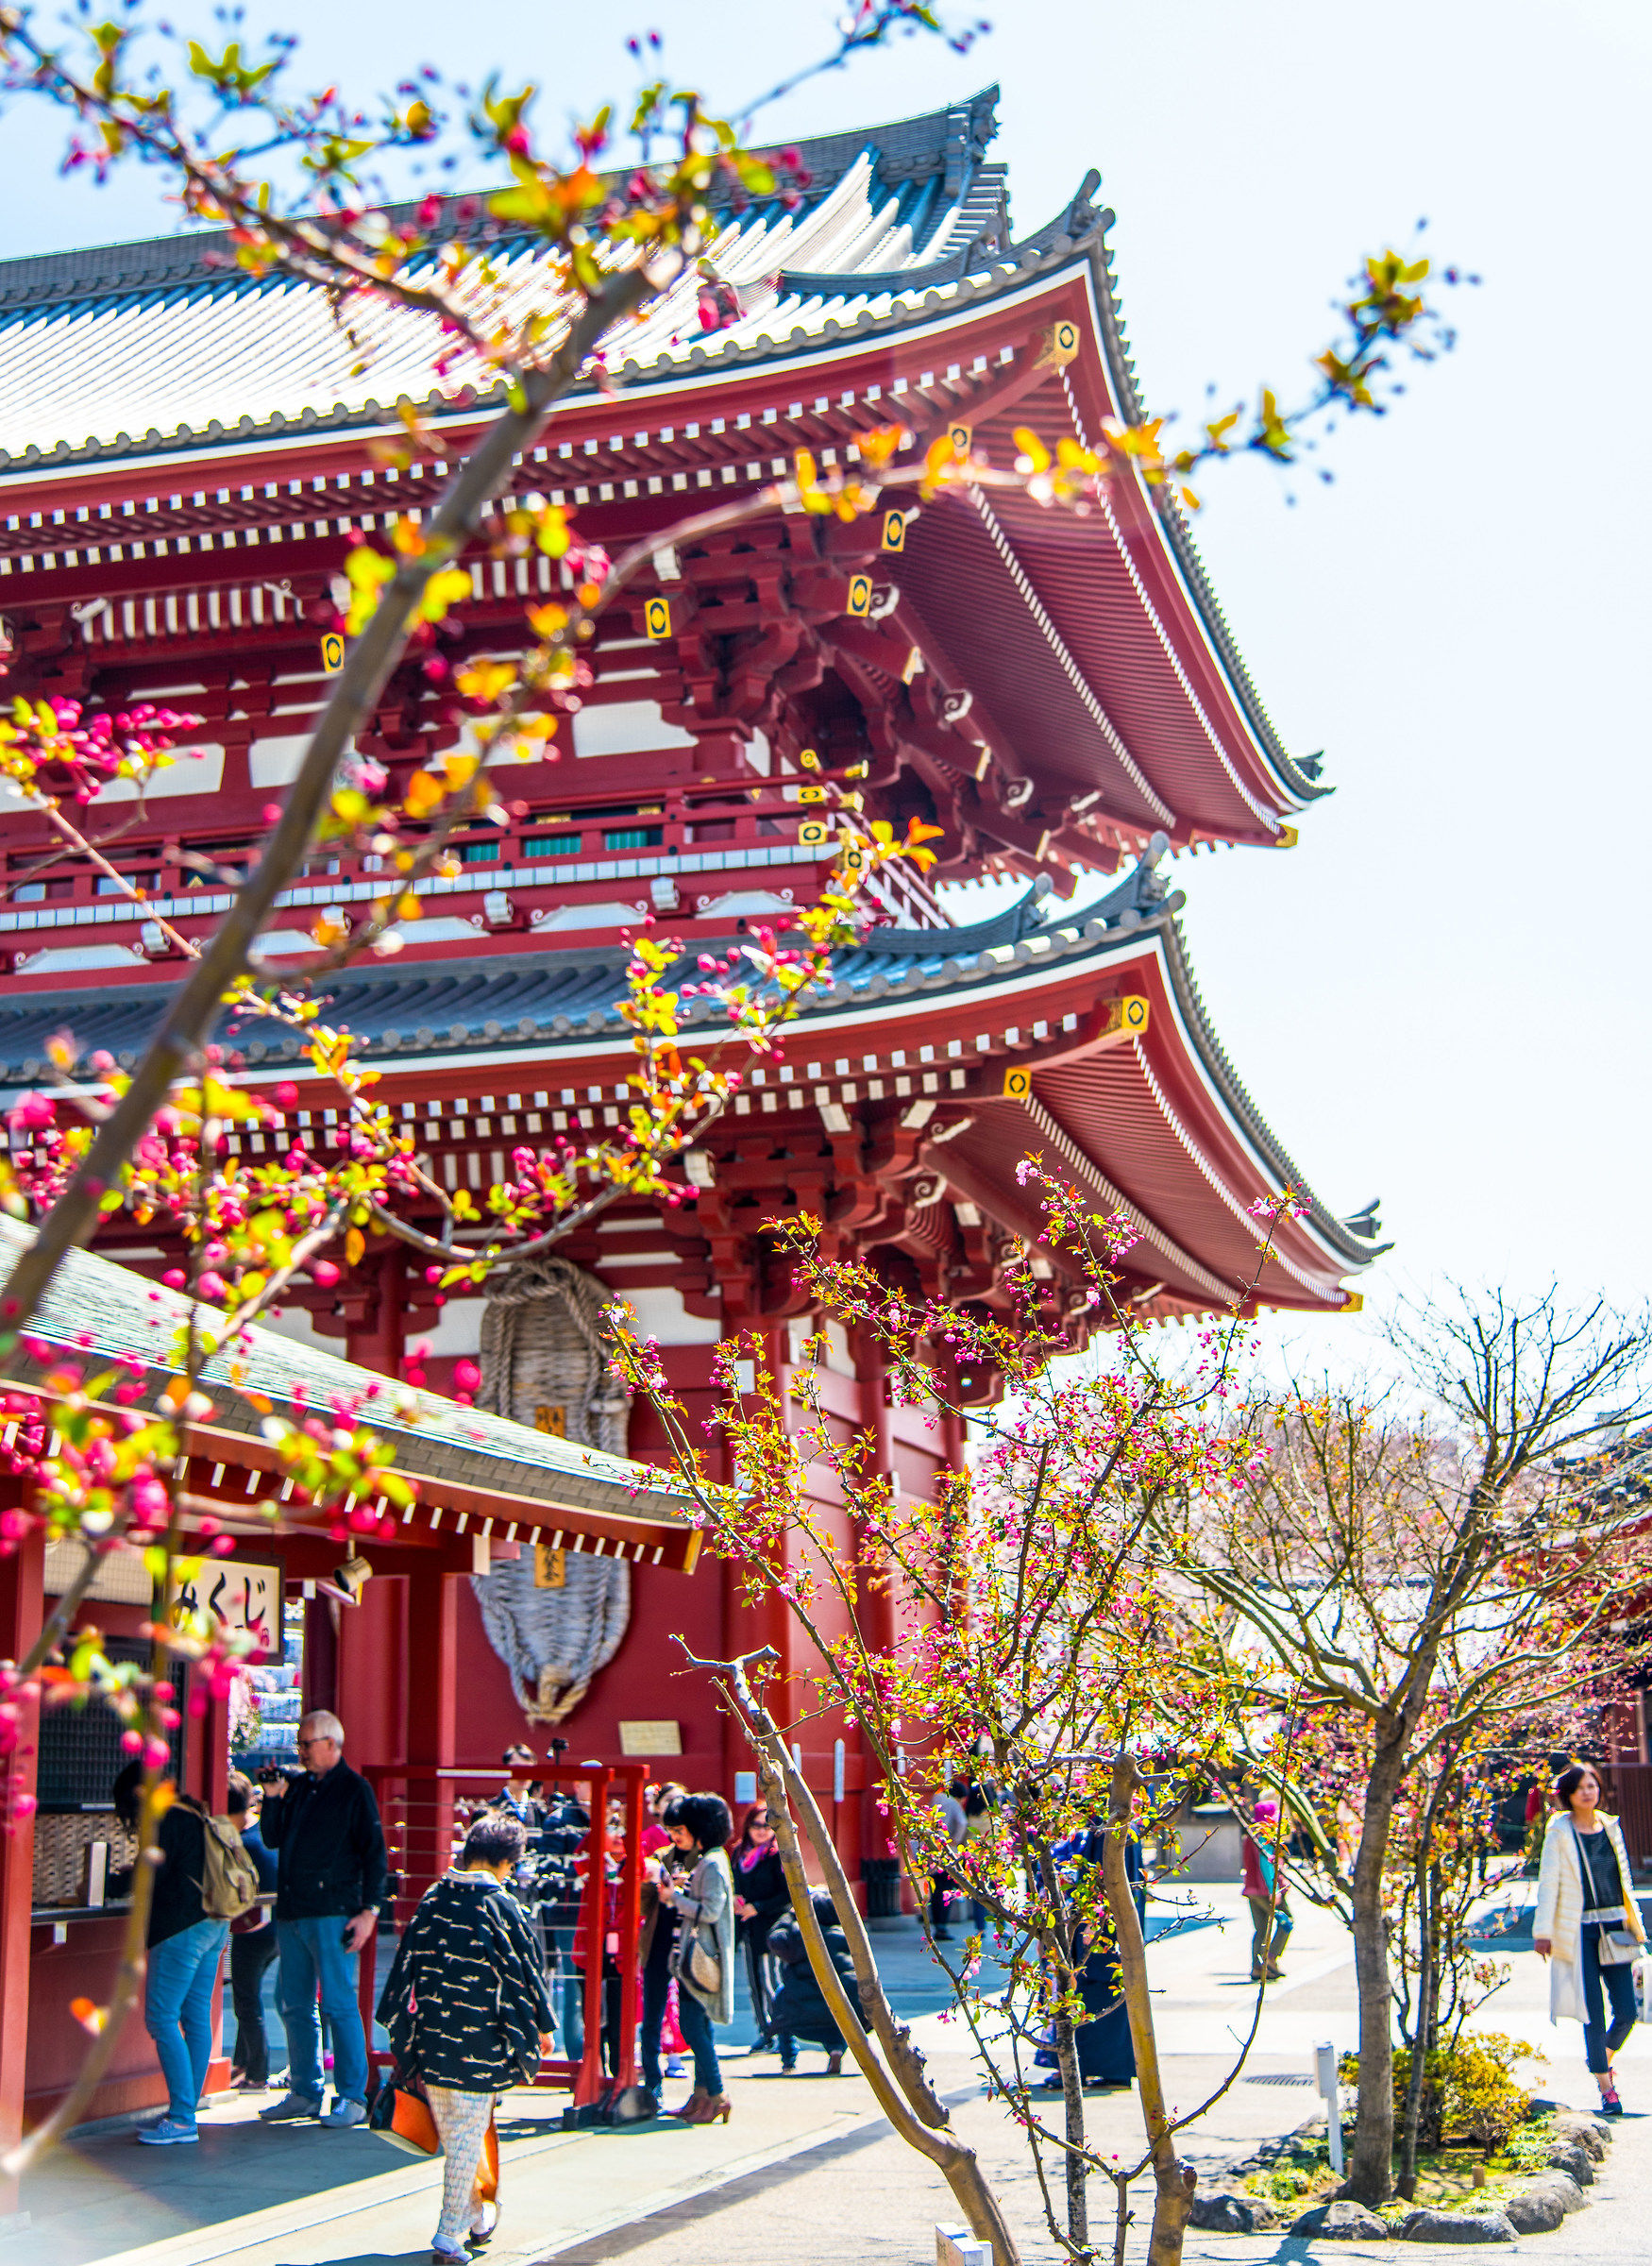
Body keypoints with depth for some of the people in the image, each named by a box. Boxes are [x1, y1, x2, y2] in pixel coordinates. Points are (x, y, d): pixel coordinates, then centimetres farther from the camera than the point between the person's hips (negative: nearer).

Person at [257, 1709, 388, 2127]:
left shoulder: (354, 1790, -3)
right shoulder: (298, 1787, 16)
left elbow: (374, 1853, -6)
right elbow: (273, 1839, 16)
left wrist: (369, 1910, -13)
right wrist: (273, 1799, 1)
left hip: (332, 1912, -7)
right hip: (291, 1912, 7)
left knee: (339, 2005, -7)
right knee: (296, 2007, 10)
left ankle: (352, 2097, -3)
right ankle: (305, 2092, 18)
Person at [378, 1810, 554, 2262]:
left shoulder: (433, 1898, 3)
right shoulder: (501, 1907, -11)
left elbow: (408, 1965, 9)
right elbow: (525, 1970, -5)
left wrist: (406, 2033, 18)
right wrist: (542, 2026, 9)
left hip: (432, 2039, 5)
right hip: (480, 2046, -5)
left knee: (454, 2136, 18)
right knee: (468, 2138, 3)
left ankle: (475, 2218, 31)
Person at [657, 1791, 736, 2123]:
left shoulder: (713, 1864, -15)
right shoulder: (701, 1861, 15)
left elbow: (710, 1910, -21)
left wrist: (675, 1897, -12)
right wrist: (673, 1893, 7)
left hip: (702, 1958, -10)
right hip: (692, 1955, 10)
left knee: (693, 2027, -9)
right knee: (696, 2026, 11)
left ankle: (716, 2095, -5)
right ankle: (702, 2095, 15)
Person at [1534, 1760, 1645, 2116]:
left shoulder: (1610, 1826, 10)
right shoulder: (1560, 1832, -3)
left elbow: (1624, 1879, 16)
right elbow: (1548, 1883, -5)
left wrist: (1635, 1925, 14)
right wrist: (1543, 1931, -9)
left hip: (1613, 1929, 4)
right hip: (1579, 1932, -4)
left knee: (1627, 2011, -1)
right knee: (1594, 2014, -4)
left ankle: (1604, 2056, 29)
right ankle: (1606, 2089, 8)